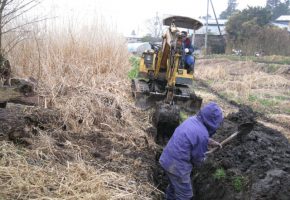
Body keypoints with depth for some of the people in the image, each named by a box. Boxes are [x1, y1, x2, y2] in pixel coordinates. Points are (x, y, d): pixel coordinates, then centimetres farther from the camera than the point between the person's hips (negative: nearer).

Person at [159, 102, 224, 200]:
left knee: (174, 184, 32)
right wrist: (199, 163, 12)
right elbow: (198, 159, -9)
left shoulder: (192, 119, 0)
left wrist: (213, 142, 37)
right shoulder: (202, 134, -25)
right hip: (177, 166, -9)